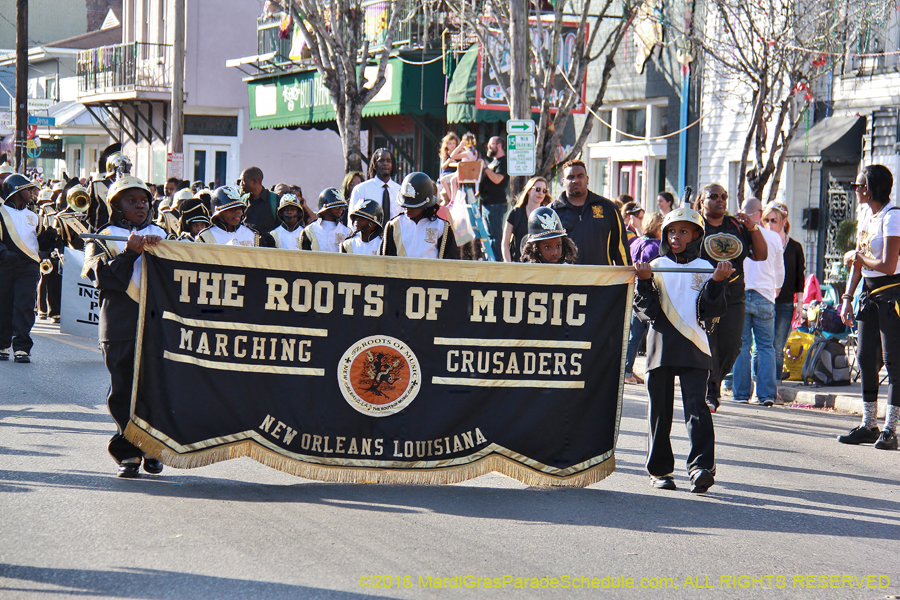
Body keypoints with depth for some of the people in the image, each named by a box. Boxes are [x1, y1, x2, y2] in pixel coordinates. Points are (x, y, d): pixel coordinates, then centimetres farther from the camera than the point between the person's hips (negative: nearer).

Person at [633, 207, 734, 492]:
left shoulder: (704, 269, 7)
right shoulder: (655, 267, 9)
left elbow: (711, 311, 0)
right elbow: (645, 309, 2)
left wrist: (717, 282, -13)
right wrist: (644, 282, -13)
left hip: (694, 348, -1)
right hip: (661, 345, 1)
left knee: (696, 407, -13)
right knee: (660, 410, 5)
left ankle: (701, 467, -21)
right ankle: (660, 469, 14)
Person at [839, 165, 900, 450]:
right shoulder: (865, 213, 11)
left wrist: (857, 256, -7)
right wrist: (847, 297, 11)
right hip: (870, 293, 9)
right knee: (866, 358, 9)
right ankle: (868, 426, 17)